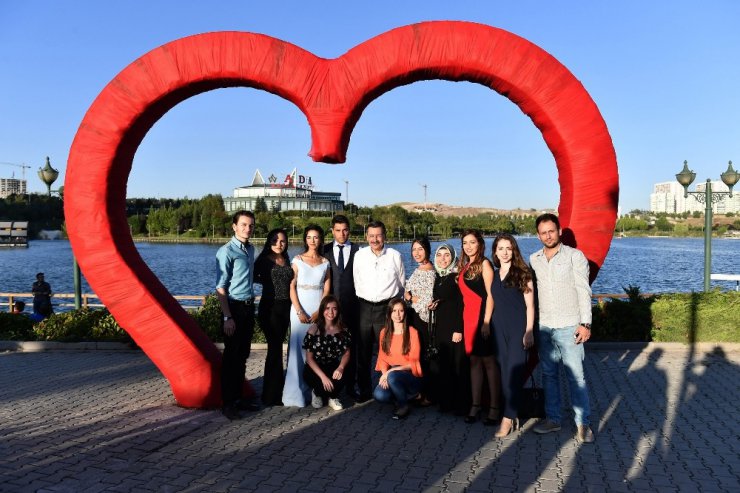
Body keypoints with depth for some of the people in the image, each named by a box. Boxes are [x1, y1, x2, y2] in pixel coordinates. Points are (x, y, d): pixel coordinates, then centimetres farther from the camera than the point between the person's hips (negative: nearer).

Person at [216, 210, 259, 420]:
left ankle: (239, 397, 26)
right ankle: (227, 403, 9)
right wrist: (227, 317, -19)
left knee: (243, 355, 15)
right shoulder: (226, 252, -13)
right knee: (231, 356, -1)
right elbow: (220, 287, -15)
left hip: (249, 306, 7)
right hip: (234, 307, -7)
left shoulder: (250, 249, 11)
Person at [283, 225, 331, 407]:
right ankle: (295, 393, 1)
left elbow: (327, 289, 6)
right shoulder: (298, 260, 6)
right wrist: (299, 312, -10)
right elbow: (292, 286, 0)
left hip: (319, 311, 2)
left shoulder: (325, 263, 10)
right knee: (298, 349, -4)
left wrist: (319, 312, -7)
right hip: (300, 309, -1)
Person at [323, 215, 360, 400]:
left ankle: (350, 385, 16)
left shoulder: (357, 250, 3)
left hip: (352, 306, -1)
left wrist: (361, 301, -2)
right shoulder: (325, 250, 6)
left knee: (351, 345, 6)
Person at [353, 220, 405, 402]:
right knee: (363, 352, 8)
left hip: (387, 307, -2)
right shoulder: (359, 255, 3)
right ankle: (364, 391, 21)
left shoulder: (395, 256, -1)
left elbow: (401, 284, 10)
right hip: (364, 307, 2)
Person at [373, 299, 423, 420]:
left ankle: (403, 405, -8)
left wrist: (391, 371, -20)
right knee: (379, 395, -27)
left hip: (410, 376, -4)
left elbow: (413, 362, -10)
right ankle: (404, 394, 5)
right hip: (389, 374, 4)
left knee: (393, 376, -36)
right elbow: (382, 357, 8)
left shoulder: (412, 332, -7)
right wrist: (384, 374, -13)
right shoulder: (384, 332, 7)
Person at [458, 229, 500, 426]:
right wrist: (461, 322, 9)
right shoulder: (464, 266, 17)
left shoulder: (484, 264, -4)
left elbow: (490, 295, -10)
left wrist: (486, 321, -17)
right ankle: (475, 405, 14)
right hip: (468, 317, 7)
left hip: (482, 316, -7)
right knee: (474, 359, 8)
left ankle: (494, 407, 1)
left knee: (488, 360, -4)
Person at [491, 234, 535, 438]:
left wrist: (529, 332, -10)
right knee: (504, 373, 6)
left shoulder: (522, 272, -2)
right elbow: (492, 302, 13)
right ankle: (513, 416, 14)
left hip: (518, 329, -5)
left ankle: (507, 418, -4)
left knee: (514, 372, -8)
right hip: (499, 329, 5)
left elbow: (530, 305, -3)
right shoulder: (493, 275, 11)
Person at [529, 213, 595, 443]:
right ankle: (553, 418, 21)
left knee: (576, 375, -3)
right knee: (549, 374, 11)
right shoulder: (534, 259, 9)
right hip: (544, 327, 4)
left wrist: (585, 323, -13)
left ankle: (583, 423, 6)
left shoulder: (575, 256, -3)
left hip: (569, 327, -4)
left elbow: (583, 291, -6)